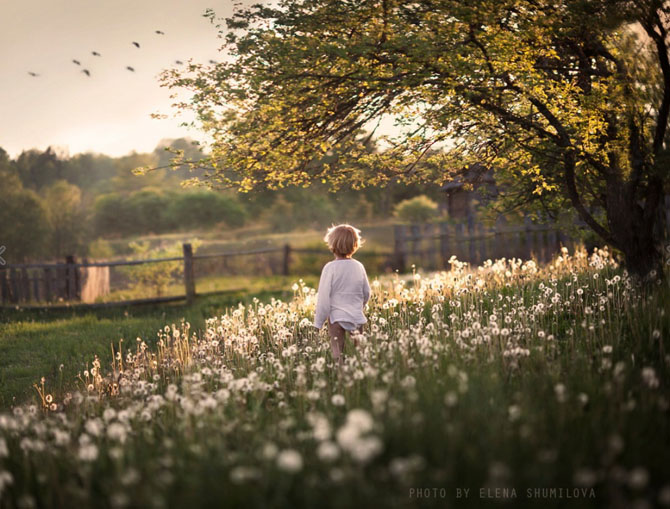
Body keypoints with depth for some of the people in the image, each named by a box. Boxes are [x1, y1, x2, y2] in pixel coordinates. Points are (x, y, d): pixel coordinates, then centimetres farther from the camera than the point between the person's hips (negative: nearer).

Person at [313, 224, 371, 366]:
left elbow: (324, 297, -10)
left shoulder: (330, 268, -11)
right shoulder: (359, 266, 2)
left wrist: (318, 323, -3)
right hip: (357, 318, 4)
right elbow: (366, 293, 12)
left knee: (338, 356, -1)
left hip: (337, 318, -4)